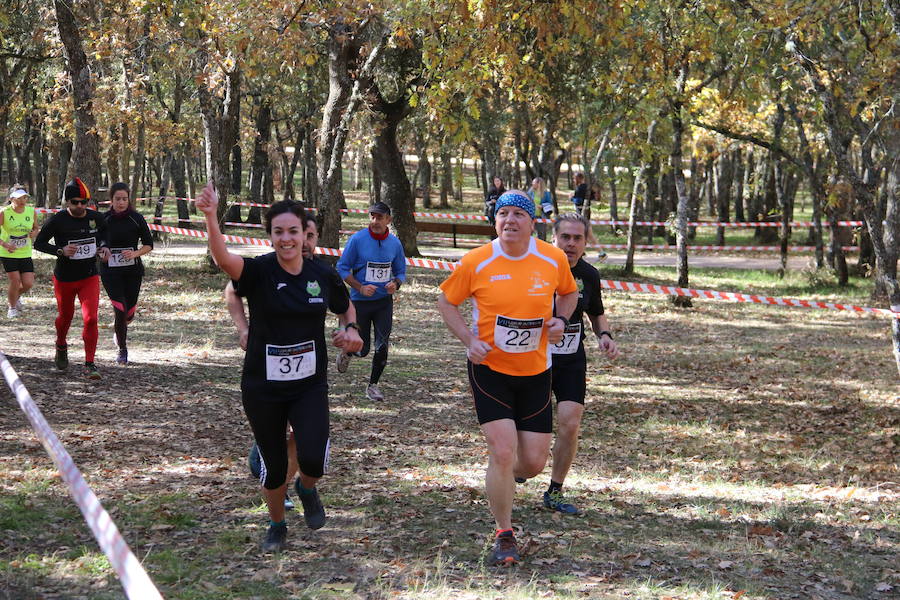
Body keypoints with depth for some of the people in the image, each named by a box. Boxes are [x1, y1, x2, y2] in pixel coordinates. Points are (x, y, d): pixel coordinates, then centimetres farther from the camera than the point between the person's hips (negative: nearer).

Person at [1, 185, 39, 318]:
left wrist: (34, 233, -10)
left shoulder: (31, 211, -1)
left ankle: (17, 296, 33)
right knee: (15, 281, -8)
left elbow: (36, 228, 13)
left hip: (25, 254, 3)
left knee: (28, 283, -2)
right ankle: (12, 307, 19)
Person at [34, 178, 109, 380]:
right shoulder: (57, 221, -15)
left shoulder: (96, 218, -4)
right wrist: (60, 251, -25)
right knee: (65, 316, 17)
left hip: (89, 278, 1)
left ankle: (89, 363, -4)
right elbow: (38, 243, -9)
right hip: (64, 279, -1)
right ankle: (61, 347, 49)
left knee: (91, 318, -13)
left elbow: (104, 233, 18)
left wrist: (103, 247, -3)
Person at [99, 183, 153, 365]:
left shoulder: (137, 218, -3)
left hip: (133, 270, 1)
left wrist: (135, 253, -15)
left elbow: (149, 245, 2)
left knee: (129, 313, 6)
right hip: (110, 271, -1)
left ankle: (119, 330, 43)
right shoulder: (103, 220, -2)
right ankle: (122, 349, 5)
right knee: (120, 309, -12)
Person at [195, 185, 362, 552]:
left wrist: (350, 329, -4)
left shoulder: (323, 275, -1)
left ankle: (308, 490, 20)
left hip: (310, 384, 1)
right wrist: (210, 217, -51)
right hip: (263, 387, -1)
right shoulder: (259, 272, -12)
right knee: (274, 466, 9)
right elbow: (224, 259, -34)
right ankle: (277, 526, 37)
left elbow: (345, 307, 19)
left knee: (313, 458, -17)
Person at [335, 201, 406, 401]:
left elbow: (401, 271, 11)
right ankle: (347, 351, 40)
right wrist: (360, 287, -17)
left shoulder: (394, 243, 0)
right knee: (362, 349, 4)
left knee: (382, 346, -5)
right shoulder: (357, 240, -10)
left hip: (384, 302, 2)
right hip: (360, 302, -2)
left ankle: (373, 385, 12)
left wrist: (396, 283, -11)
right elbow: (342, 268, -5)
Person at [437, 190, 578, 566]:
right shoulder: (476, 263, -11)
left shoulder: (554, 260, -5)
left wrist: (560, 319, -5)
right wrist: (469, 340, -12)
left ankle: (501, 480, 41)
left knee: (533, 464, 3)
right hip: (490, 369, -3)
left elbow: (569, 292, 16)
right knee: (502, 452, -12)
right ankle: (504, 536, 8)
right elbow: (446, 301, 2)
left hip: (535, 372, 3)